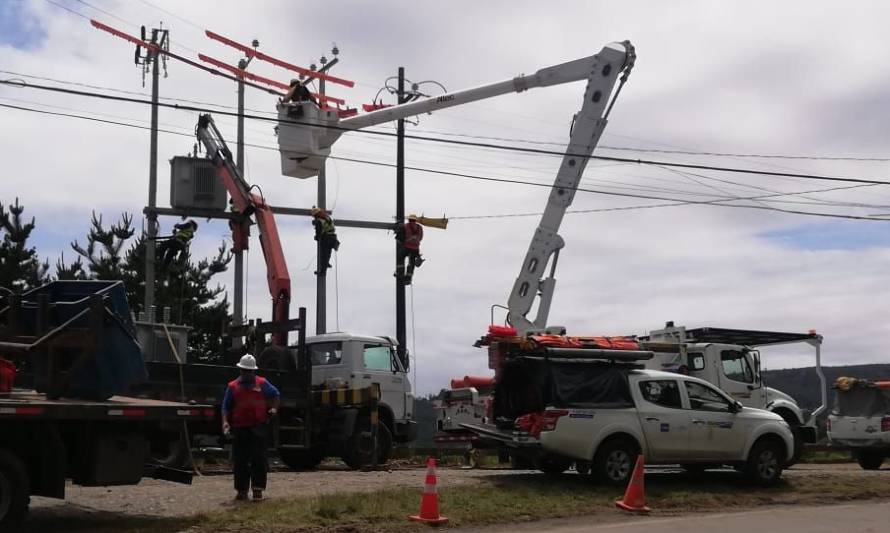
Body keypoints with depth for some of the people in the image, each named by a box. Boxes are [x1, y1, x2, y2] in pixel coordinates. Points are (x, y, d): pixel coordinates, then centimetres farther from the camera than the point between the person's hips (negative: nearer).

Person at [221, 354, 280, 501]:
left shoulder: (262, 383, 9)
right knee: (240, 461, 4)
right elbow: (226, 407, 6)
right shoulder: (232, 386, 8)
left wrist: (274, 408, 7)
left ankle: (257, 489, 0)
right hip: (239, 428, 1)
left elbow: (275, 394, 22)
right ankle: (242, 490, 12)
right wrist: (225, 422, -9)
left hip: (258, 427, -1)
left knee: (258, 459, -4)